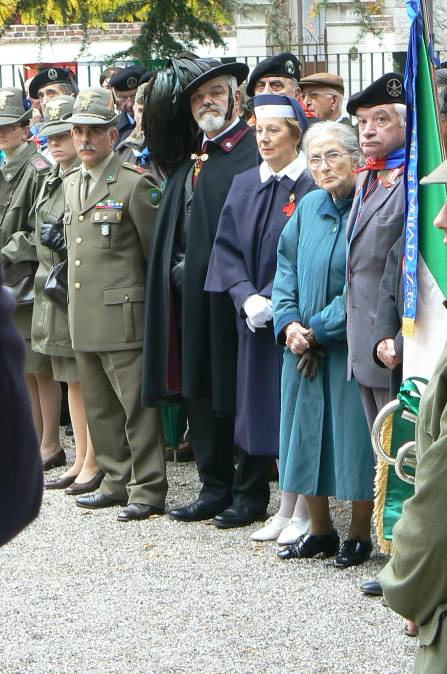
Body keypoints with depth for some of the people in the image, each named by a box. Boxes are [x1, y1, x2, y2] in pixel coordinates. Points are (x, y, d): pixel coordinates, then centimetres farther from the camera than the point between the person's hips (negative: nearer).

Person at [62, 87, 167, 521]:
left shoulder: (135, 185, -9)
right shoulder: (71, 184, 15)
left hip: (122, 317, -8)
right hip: (84, 319, 8)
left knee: (137, 405, -4)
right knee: (100, 408, 13)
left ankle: (148, 490, 1)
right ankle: (117, 482, 23)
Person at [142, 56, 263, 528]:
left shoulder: (254, 153, -8)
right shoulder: (188, 159, 16)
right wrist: (178, 271, 9)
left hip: (231, 294, -8)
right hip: (190, 297, 8)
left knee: (240, 393, -1)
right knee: (199, 393, 11)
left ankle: (250, 493, 7)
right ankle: (215, 487, 20)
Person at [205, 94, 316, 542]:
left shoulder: (312, 186, -8)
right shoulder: (244, 186, 11)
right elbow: (227, 248, 8)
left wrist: (275, 301, -16)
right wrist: (247, 296, -8)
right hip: (255, 316, 6)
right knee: (270, 411, 8)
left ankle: (301, 511, 2)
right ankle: (286, 509, 15)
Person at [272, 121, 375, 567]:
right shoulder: (309, 208, 9)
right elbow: (286, 267, 9)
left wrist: (318, 329, -14)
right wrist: (289, 323, -6)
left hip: (351, 347, -6)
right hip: (303, 346, 6)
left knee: (354, 441, -1)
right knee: (306, 438, 9)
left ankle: (359, 535, 11)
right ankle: (320, 531, 21)